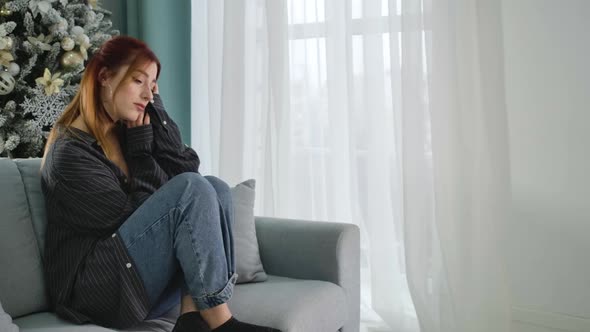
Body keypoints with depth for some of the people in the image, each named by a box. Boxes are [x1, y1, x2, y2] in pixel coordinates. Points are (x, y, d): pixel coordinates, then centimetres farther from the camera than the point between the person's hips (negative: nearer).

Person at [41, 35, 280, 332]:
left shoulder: (128, 130, 11)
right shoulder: (70, 151, -12)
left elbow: (187, 167, -1)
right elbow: (135, 217, -15)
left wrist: (154, 109, -3)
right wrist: (142, 148, -9)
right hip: (99, 286, -8)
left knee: (215, 188, -9)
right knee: (192, 189, -23)